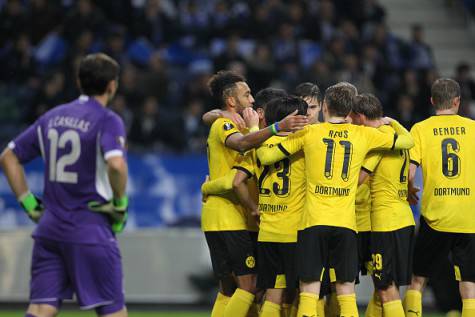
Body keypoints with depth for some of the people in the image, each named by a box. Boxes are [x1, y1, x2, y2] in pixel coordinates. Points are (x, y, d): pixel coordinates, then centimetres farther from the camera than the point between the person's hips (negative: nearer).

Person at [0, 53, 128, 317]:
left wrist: (29, 203, 15)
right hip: (91, 230, -6)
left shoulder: (53, 117, 13)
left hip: (50, 227, 6)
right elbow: (116, 165, -26)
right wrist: (120, 204, -10)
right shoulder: (108, 121, -7)